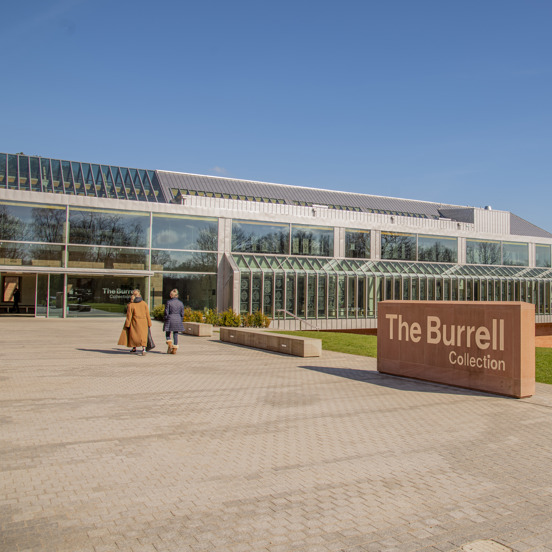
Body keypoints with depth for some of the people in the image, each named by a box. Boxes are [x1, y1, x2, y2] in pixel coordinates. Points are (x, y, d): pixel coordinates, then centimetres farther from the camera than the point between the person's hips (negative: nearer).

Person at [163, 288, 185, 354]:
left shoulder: (169, 302, -6)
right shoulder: (181, 303, 3)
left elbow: (166, 312, -5)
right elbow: (182, 313, 6)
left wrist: (165, 320, 5)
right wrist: (180, 321, 16)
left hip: (170, 319, -3)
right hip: (178, 320, 3)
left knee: (168, 334, 14)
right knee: (176, 334, 7)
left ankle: (169, 344, -8)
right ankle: (174, 350, 8)